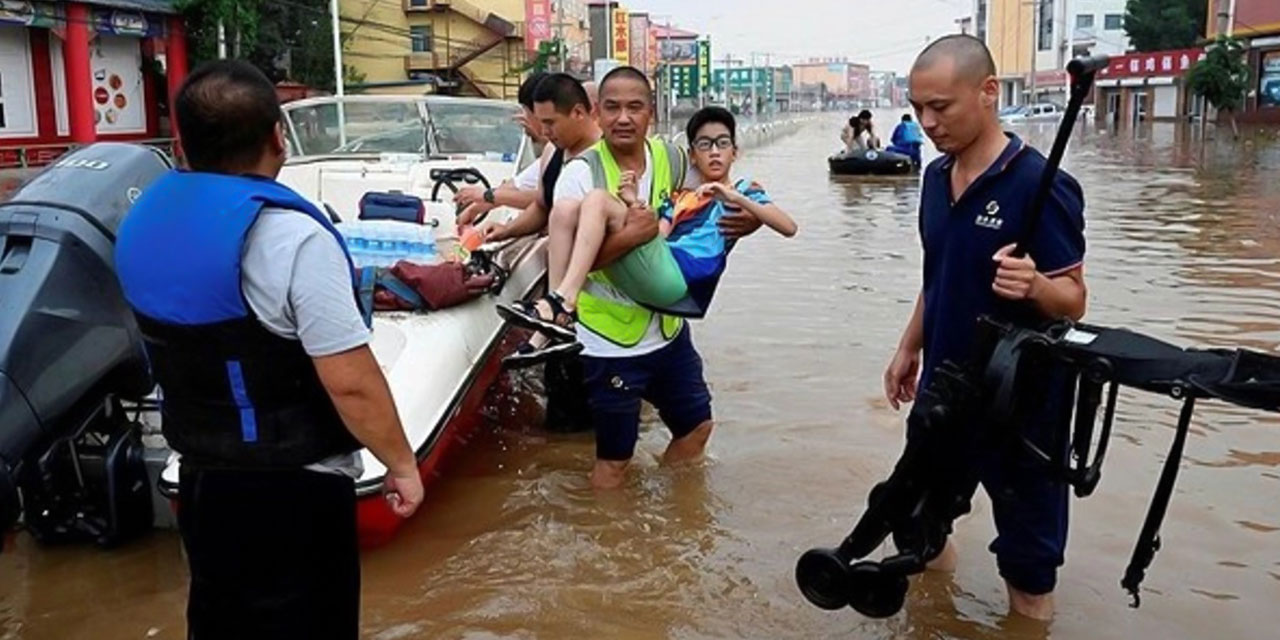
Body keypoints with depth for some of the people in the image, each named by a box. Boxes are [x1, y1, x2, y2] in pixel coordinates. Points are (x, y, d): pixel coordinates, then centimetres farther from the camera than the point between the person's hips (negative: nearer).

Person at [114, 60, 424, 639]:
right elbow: (352, 384, -25)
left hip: (199, 476, 7)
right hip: (293, 489, -7)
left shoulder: (143, 219, 0)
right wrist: (401, 463, -12)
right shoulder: (289, 236, -25)